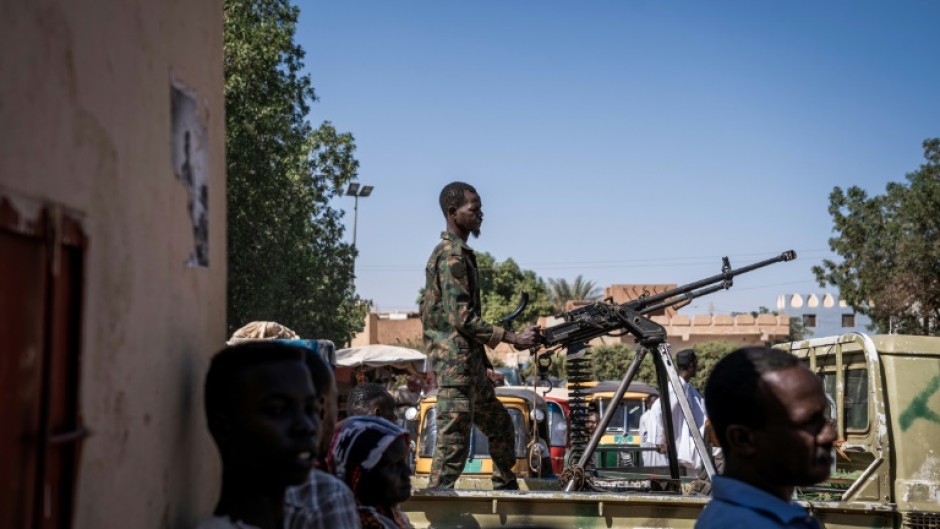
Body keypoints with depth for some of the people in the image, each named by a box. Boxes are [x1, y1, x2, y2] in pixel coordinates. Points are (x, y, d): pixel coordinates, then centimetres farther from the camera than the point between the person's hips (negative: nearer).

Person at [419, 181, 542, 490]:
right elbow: (462, 317, -21)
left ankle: (507, 491, 28)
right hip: (456, 363, -11)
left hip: (470, 363, 11)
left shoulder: (460, 253, 18)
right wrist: (513, 339, -21)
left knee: (500, 426, 18)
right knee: (453, 441, -9)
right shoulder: (452, 256, -14)